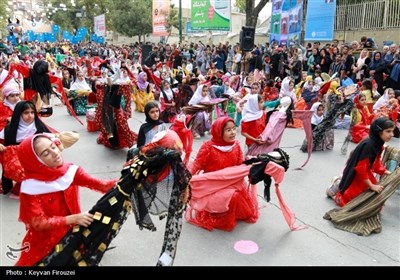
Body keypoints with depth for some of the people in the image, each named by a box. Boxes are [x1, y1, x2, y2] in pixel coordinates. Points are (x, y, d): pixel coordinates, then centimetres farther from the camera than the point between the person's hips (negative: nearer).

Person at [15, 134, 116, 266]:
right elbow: (38, 223, -19)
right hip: (46, 240, -3)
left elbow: (102, 185, -19)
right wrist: (73, 218, -27)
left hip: (72, 231, 3)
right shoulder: (31, 187, -19)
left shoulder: (69, 170, -9)